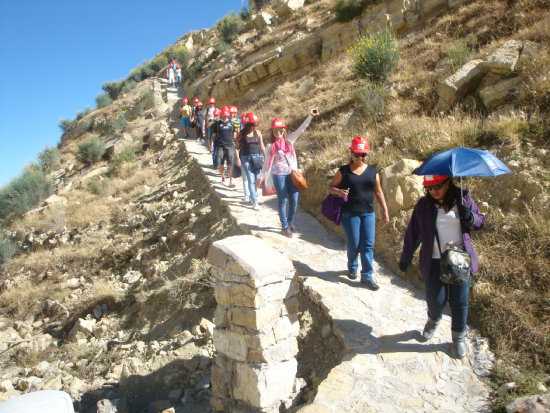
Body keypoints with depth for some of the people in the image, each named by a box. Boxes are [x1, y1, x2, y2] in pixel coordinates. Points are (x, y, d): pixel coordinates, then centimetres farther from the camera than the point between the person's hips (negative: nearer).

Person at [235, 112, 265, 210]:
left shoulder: (258, 133, 5)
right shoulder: (241, 134, -4)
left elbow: (262, 146, 11)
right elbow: (236, 147, -1)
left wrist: (266, 158, 9)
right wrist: (237, 159, -11)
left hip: (257, 157, 3)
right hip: (246, 158, -3)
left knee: (257, 179, 3)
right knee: (251, 180, -7)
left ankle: (252, 196, 28)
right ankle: (255, 202, -5)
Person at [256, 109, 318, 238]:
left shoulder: (289, 140, 4)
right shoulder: (271, 146, -3)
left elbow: (301, 129, 0)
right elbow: (267, 163, 1)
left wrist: (310, 116, -8)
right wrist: (260, 177, 0)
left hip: (292, 174, 4)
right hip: (279, 175, -3)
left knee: (294, 200, 6)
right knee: (283, 201, 3)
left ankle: (290, 222, 28)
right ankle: (284, 227, 15)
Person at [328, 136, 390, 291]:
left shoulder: (372, 172, 8)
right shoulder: (344, 171, 1)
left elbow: (378, 192, 13)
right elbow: (331, 186, 6)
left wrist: (385, 210, 9)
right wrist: (338, 191, -16)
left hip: (368, 213, 3)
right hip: (350, 213, -2)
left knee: (368, 245, 0)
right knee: (354, 245, 2)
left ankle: (367, 277, 10)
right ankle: (352, 268, 30)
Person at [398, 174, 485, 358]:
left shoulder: (463, 199, 1)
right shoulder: (423, 205, 0)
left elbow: (480, 221, 10)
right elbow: (413, 232, 6)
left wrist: (470, 217, -14)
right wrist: (406, 256, 9)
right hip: (434, 262, 0)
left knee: (459, 302, 5)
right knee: (436, 300, 2)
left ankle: (459, 337, 29)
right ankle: (433, 320, 37)